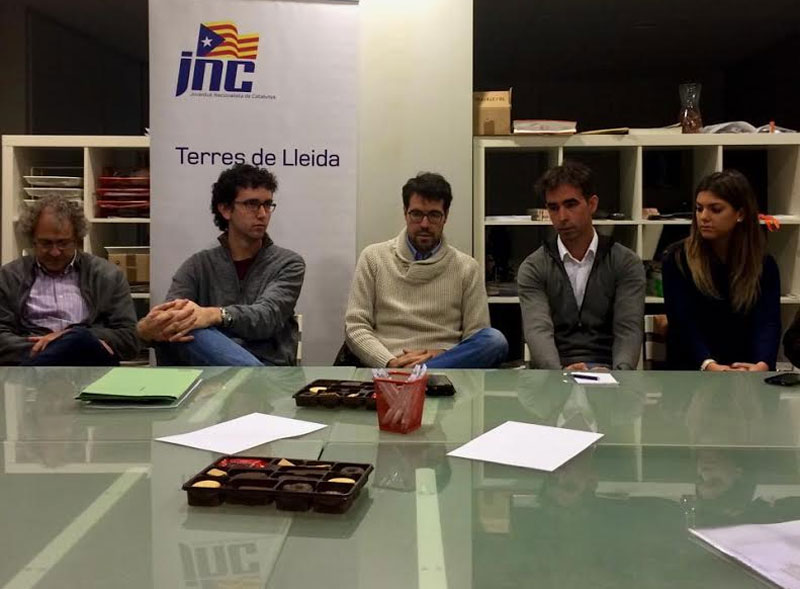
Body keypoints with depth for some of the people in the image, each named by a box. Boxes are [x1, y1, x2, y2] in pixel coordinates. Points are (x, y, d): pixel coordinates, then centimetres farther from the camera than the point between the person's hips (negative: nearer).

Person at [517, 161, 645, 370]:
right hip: (551, 374, 0)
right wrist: (561, 372, -29)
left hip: (607, 370, 0)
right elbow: (537, 330, -8)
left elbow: (628, 330, -3)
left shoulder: (626, 264, 8)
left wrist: (618, 373, -25)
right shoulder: (533, 268, 6)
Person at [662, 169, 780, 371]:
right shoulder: (677, 259, 0)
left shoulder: (764, 265, 6)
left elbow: (768, 323, -8)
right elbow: (683, 322, -10)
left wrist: (762, 365, -29)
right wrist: (709, 365, -28)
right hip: (691, 371, -2)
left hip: (747, 371, 2)